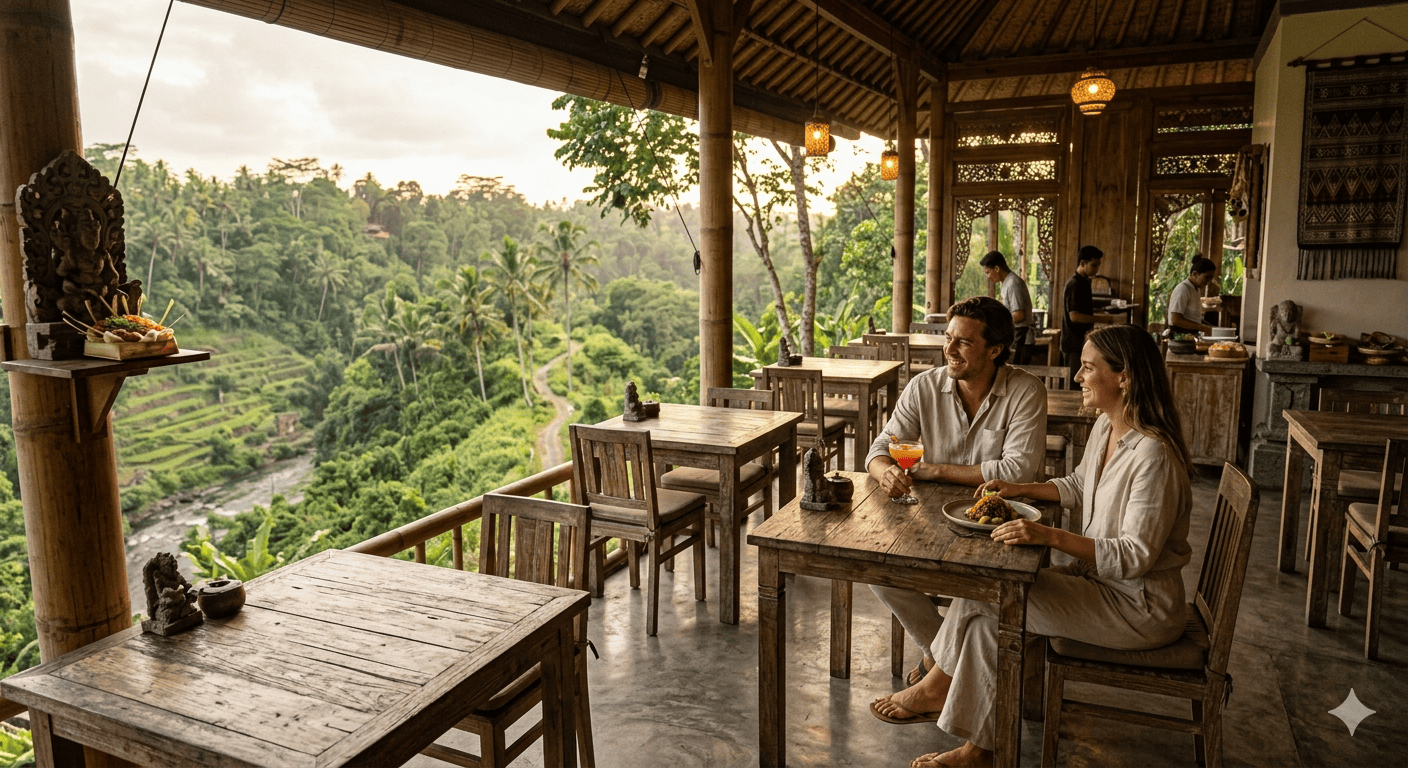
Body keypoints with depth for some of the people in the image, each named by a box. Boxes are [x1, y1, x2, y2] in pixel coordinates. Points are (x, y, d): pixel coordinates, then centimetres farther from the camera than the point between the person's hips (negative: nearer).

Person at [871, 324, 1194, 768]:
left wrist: (1052, 536, -35)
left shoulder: (1152, 455, -26)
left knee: (985, 599, -16)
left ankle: (938, 686, 11)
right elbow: (1079, 486, 21)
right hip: (1097, 572, 9)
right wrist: (1020, 489, 6)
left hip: (1141, 606, -9)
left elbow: (1135, 555, -27)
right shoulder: (1105, 427, 3)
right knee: (987, 595, -7)